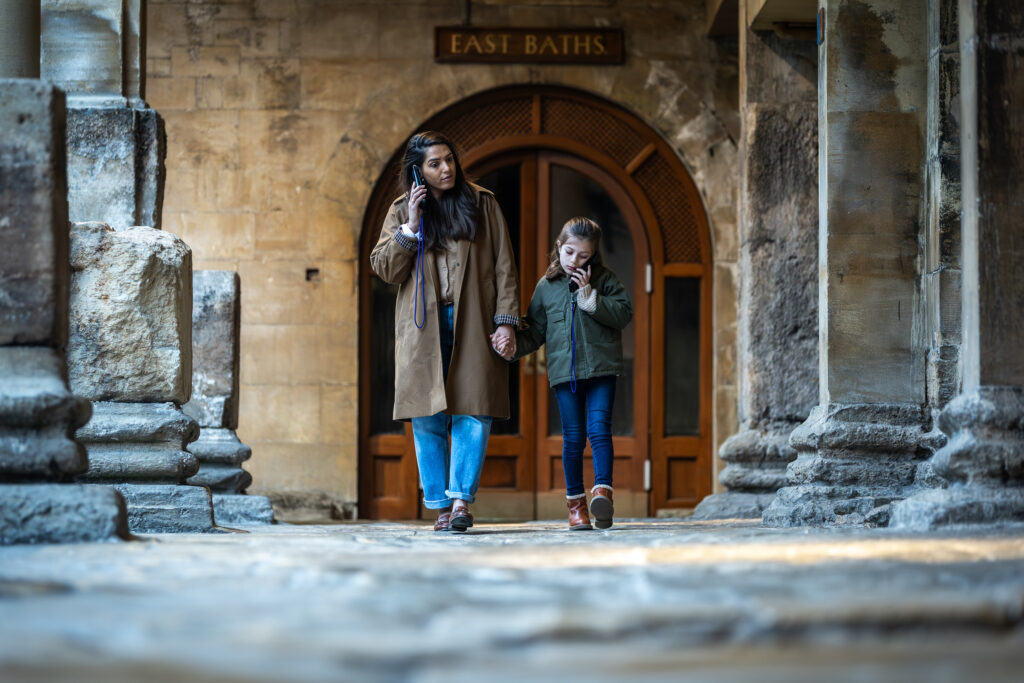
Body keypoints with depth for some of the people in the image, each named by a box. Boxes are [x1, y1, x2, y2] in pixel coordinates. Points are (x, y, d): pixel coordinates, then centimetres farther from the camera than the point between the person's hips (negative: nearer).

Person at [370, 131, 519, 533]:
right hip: (423, 329, 1)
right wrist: (411, 227, -8)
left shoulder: (482, 205, 10)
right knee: (428, 419, -2)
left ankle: (462, 500, -9)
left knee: (473, 414, -10)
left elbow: (503, 266, 7)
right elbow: (385, 270, 3)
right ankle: (440, 506, 3)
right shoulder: (402, 211, 11)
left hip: (473, 326, -1)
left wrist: (506, 319, -2)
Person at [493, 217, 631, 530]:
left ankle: (602, 490, -19)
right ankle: (575, 501, 9)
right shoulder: (546, 287, 9)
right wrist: (513, 346, -6)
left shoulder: (604, 280, 4)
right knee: (573, 437, 4)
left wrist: (590, 296, -14)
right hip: (564, 371, 2)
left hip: (601, 368, -2)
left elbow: (624, 313, -7)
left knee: (599, 428, -14)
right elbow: (535, 330, 12)